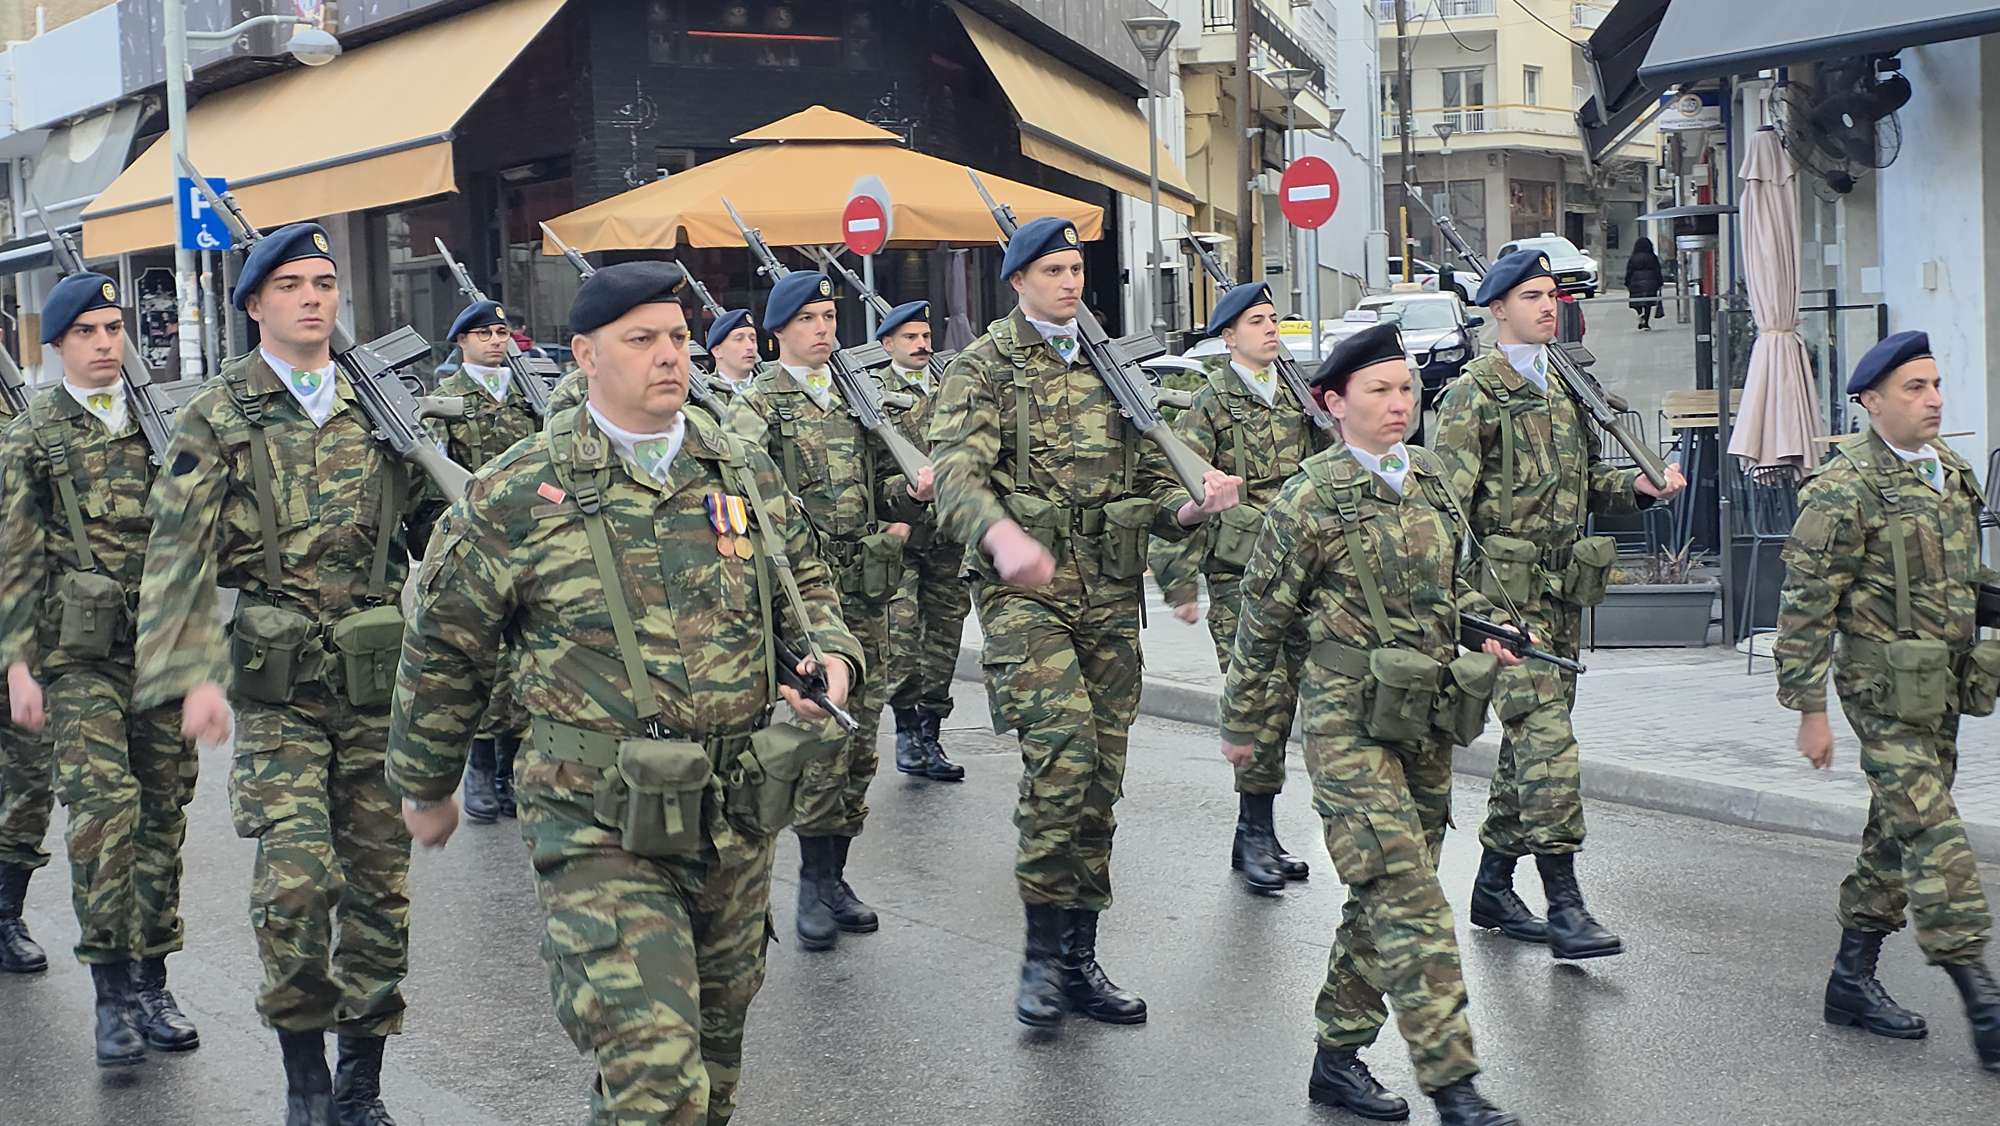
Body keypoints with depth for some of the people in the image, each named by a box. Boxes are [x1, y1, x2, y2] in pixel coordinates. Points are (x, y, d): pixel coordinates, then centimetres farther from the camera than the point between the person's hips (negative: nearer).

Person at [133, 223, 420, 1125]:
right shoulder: (216, 417, 1)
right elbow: (178, 553, -6)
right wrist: (194, 675, -16)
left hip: (377, 680, 3)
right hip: (274, 685, -3)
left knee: (379, 880, 6)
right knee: (296, 879, -13)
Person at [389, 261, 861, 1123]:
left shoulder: (747, 472, 6)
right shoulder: (517, 496, -7)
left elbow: (806, 582, 21)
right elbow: (444, 650, 3)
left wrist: (830, 651, -1)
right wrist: (424, 788, 12)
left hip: (740, 818, 5)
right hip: (601, 829, -5)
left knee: (717, 1036, 20)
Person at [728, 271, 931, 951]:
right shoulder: (758, 408, -2)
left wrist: (912, 490, -1)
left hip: (867, 593, 6)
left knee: (859, 740, 7)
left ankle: (834, 875, 17)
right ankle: (814, 884, 0)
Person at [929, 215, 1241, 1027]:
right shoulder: (984, 367, 1)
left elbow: (1148, 473, 18)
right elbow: (956, 470, -15)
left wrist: (1185, 507, -6)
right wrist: (1001, 536, -36)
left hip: (1110, 593, 6)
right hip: (1025, 592, -5)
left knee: (1102, 772, 6)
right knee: (1062, 746, -22)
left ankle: (1078, 959, 16)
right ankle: (1042, 949, -9)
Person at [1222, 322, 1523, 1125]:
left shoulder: (1432, 483, 10)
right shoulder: (1309, 501, -8)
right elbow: (1263, 621, -1)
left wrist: (1488, 631, 6)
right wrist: (1243, 724, 5)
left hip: (1426, 722, 7)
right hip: (1349, 727, -7)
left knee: (1382, 901, 12)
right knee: (1410, 902, -11)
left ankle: (1338, 1057, 24)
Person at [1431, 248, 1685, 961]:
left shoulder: (1568, 388, 17)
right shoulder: (1473, 394, -6)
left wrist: (1639, 486, 5)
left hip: (1563, 587, 8)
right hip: (1505, 587, -8)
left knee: (1529, 740, 12)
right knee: (1546, 737, -14)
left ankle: (1493, 886, 23)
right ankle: (1565, 907, -13)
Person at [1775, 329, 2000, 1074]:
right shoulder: (1846, 489, -13)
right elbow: (1805, 602, -13)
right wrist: (1809, 707, -13)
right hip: (1886, 686, -8)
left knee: (1899, 830, 13)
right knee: (1933, 834, -10)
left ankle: (1853, 978, 23)